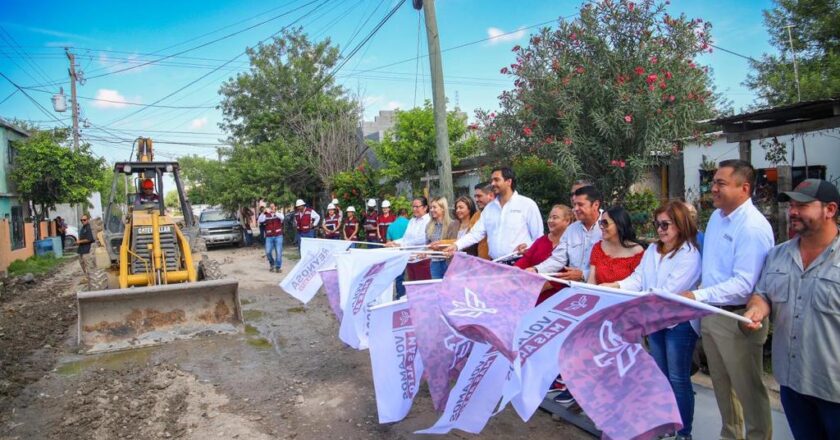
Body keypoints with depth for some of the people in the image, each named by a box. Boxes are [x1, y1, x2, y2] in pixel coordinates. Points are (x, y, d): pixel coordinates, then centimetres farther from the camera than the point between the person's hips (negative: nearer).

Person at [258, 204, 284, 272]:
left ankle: (278, 267, 10)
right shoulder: (266, 215, 8)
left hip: (278, 236, -1)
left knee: (278, 252, -3)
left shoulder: (279, 214, 6)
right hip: (269, 237, 1)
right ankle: (272, 264, 21)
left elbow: (282, 217, -18)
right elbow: (260, 220, -10)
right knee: (268, 252, -5)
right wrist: (263, 212, -24)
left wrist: (274, 212, -33)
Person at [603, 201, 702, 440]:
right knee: (660, 376, 18)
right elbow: (637, 278, 0)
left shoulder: (690, 254, -16)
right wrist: (613, 286, -16)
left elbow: (668, 291, -23)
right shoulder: (652, 250, 5)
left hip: (679, 322, -7)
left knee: (678, 379, 5)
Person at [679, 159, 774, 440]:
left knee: (747, 388, 8)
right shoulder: (716, 217, 6)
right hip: (711, 313, 8)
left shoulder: (753, 227, -20)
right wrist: (701, 307, 14)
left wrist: (698, 296, -30)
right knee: (721, 384, 21)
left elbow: (745, 284, -27)